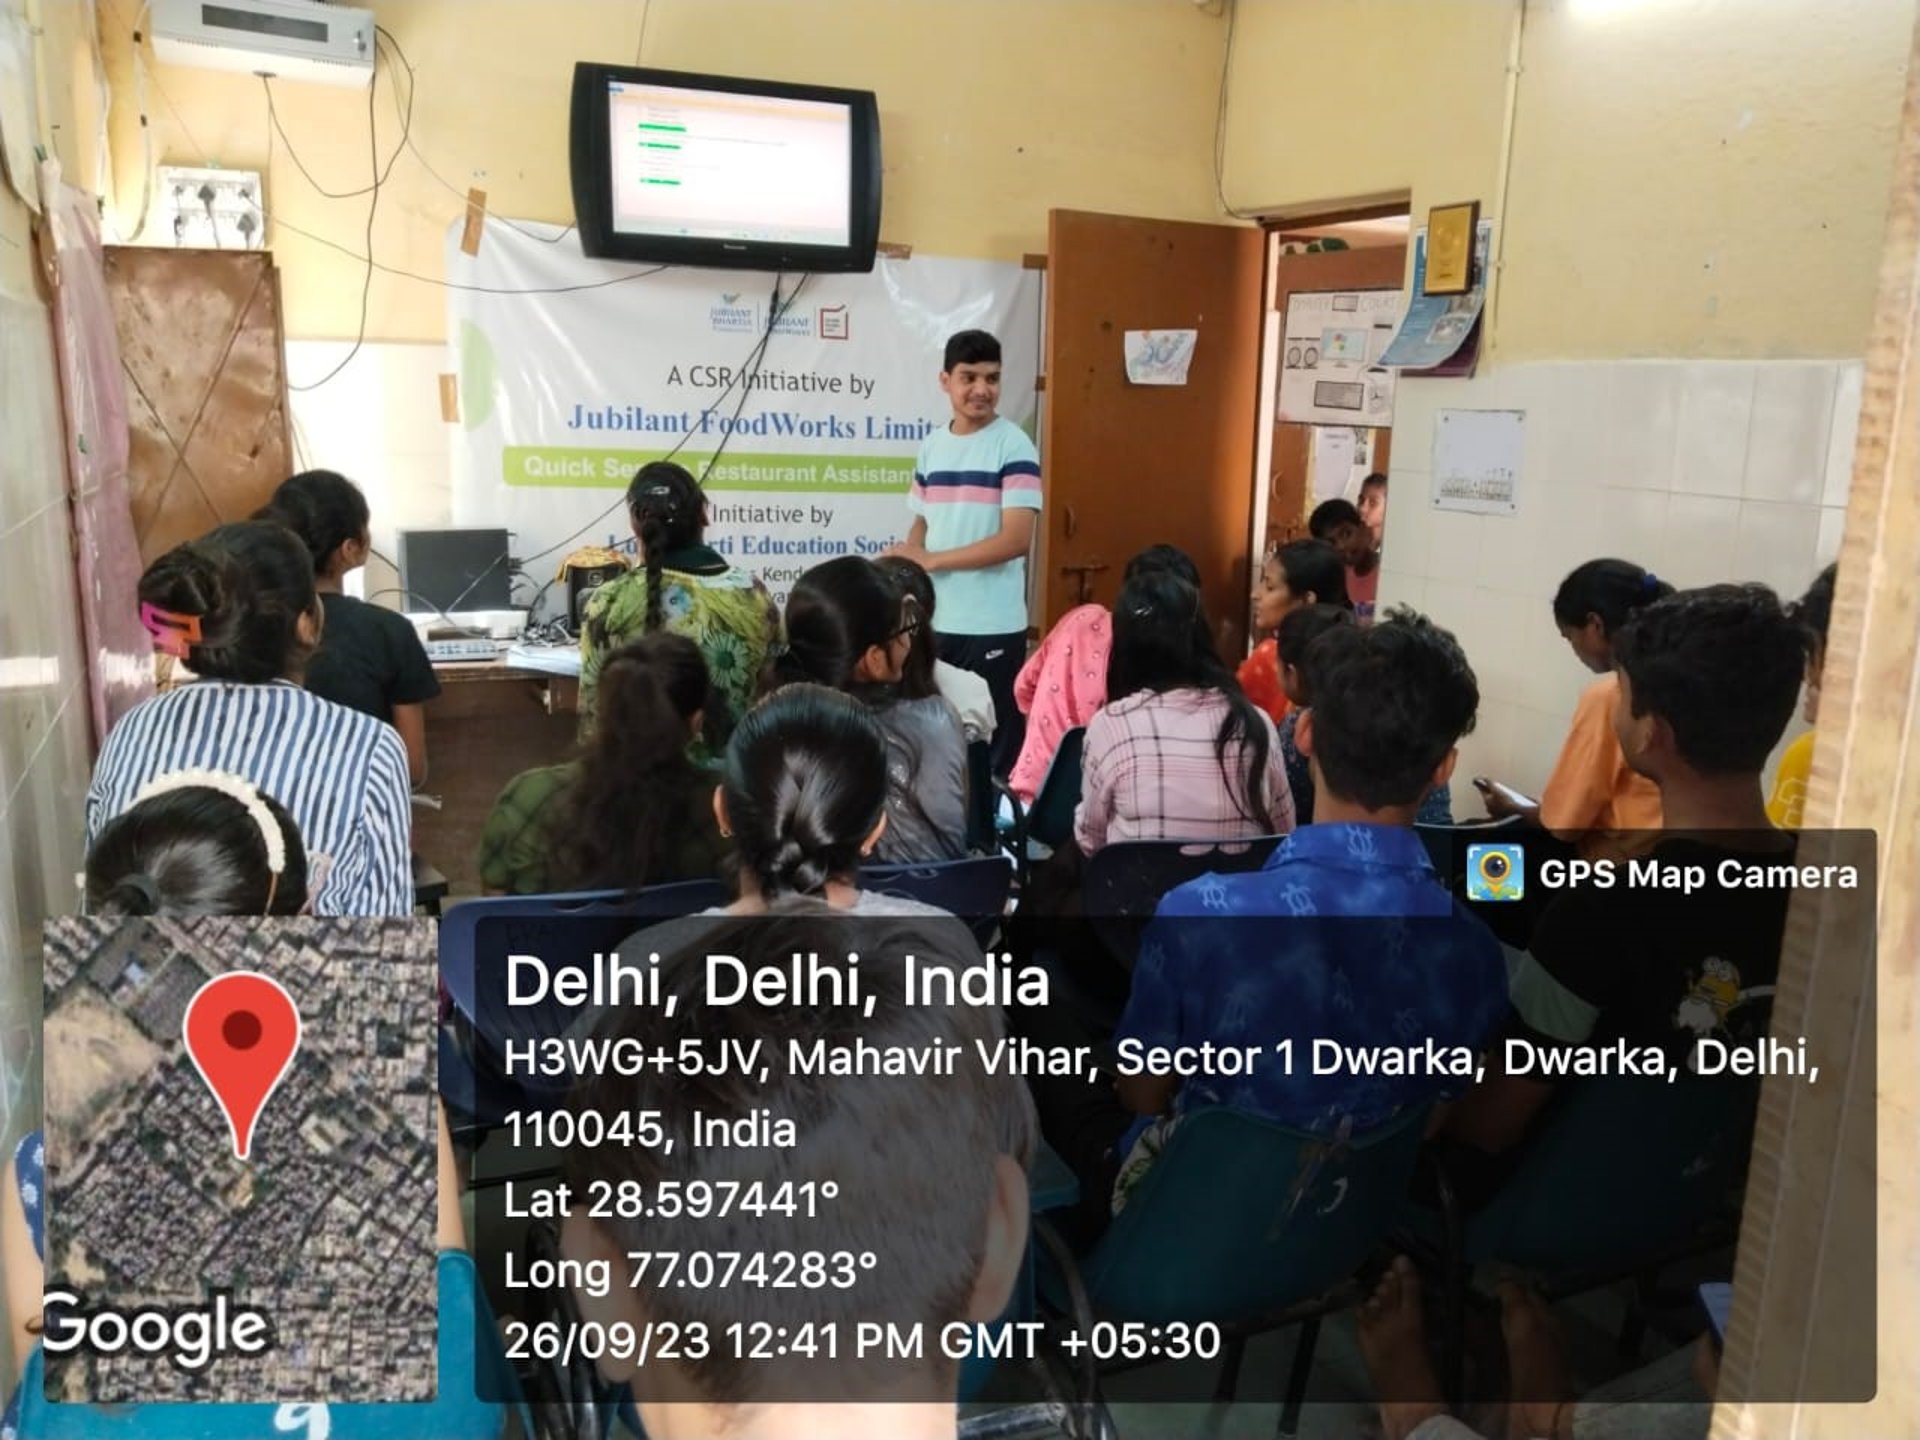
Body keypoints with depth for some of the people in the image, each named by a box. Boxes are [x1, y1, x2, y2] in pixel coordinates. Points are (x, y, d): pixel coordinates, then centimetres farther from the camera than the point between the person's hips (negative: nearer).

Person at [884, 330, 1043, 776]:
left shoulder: (1013, 445, -7)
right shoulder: (931, 445, 10)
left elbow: (1016, 539, -15)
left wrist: (931, 559, -11)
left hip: (992, 626, -5)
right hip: (932, 620, 5)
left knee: (992, 751, 3)